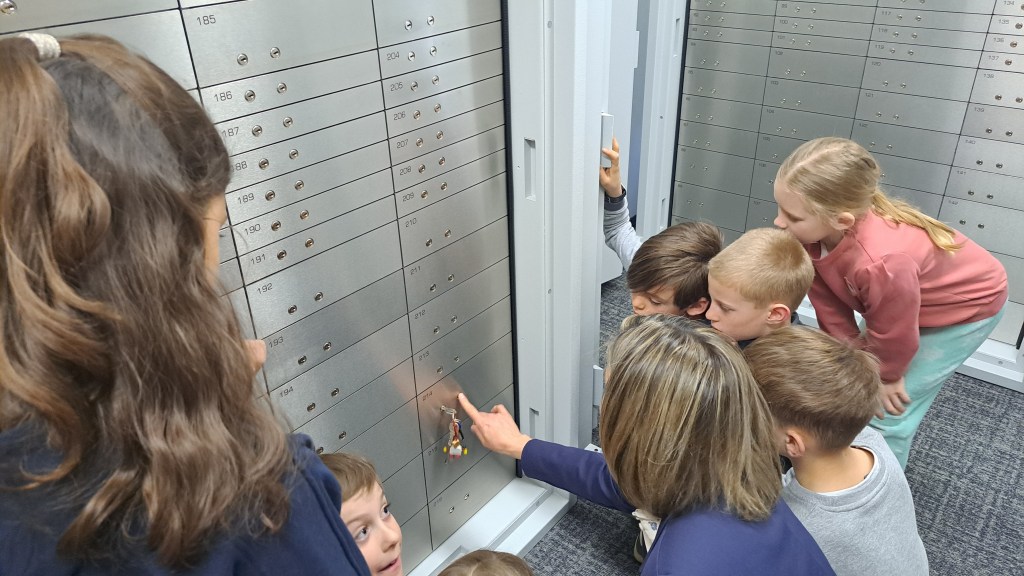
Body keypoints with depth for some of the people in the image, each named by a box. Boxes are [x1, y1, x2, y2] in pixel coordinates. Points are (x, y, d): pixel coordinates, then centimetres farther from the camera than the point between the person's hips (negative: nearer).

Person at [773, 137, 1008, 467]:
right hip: (901, 299, 7)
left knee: (884, 411, -4)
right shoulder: (814, 231, -27)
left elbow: (894, 337, -27)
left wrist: (883, 375, -8)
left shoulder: (882, 263, -47)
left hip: (966, 307, -6)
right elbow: (829, 305, -11)